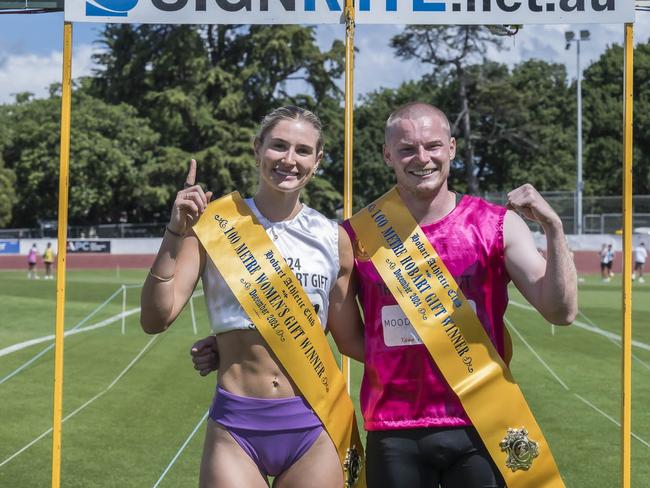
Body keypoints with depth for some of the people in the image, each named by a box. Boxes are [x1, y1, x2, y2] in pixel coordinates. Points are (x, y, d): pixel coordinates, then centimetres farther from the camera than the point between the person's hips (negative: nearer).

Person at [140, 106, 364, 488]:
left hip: (312, 427, 2)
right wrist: (176, 234, -17)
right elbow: (156, 319, -8)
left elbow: (352, 340, 11)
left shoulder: (333, 239, 3)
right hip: (236, 428, -2)